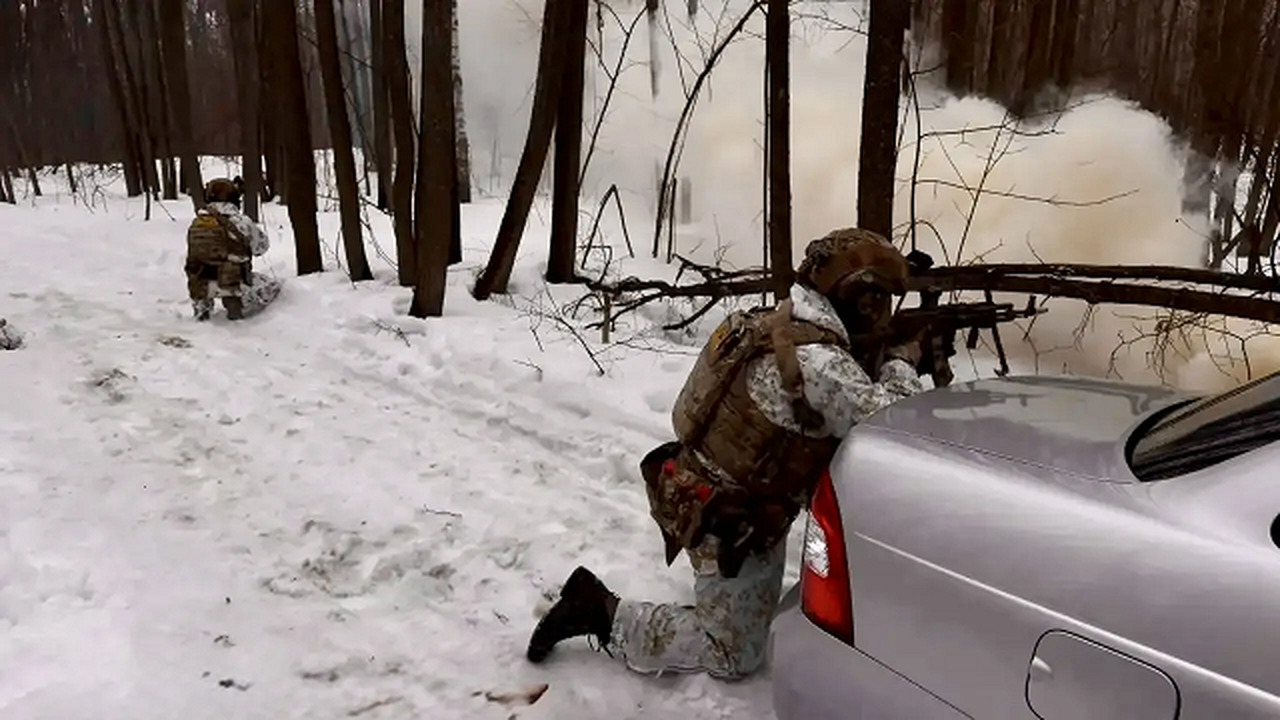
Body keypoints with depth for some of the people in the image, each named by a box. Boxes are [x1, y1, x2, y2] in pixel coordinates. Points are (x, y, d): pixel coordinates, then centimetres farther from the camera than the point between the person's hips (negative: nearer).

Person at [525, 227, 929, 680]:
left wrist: (879, 364, -1)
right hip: (728, 525, -10)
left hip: (734, 505, 10)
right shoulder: (818, 361, -29)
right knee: (733, 657, 7)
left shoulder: (780, 324, 0)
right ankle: (601, 612, 6)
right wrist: (902, 365, -13)